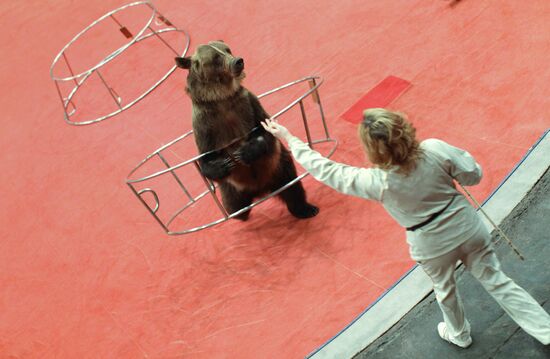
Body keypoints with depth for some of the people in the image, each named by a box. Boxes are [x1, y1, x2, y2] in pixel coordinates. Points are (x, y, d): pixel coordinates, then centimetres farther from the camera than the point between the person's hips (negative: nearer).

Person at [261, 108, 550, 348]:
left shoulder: (375, 182, -28)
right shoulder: (435, 149, -25)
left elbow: (326, 170, -17)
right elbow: (474, 175, -12)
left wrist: (289, 139, -9)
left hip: (433, 245, -2)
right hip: (467, 227, 2)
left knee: (444, 289, 28)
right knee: (497, 282, 20)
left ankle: (458, 334, 55)